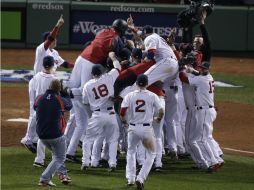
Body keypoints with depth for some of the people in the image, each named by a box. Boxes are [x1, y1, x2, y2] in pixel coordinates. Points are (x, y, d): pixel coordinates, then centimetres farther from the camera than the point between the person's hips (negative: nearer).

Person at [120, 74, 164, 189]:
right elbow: (161, 111, -5)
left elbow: (122, 112, -10)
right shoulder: (152, 96, -4)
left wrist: (124, 122, 11)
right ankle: (141, 178, -1)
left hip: (133, 128, 2)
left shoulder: (129, 96, -1)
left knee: (131, 151, 26)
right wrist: (159, 119, 18)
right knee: (151, 154, 15)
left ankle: (130, 178, 19)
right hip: (147, 129, -2)